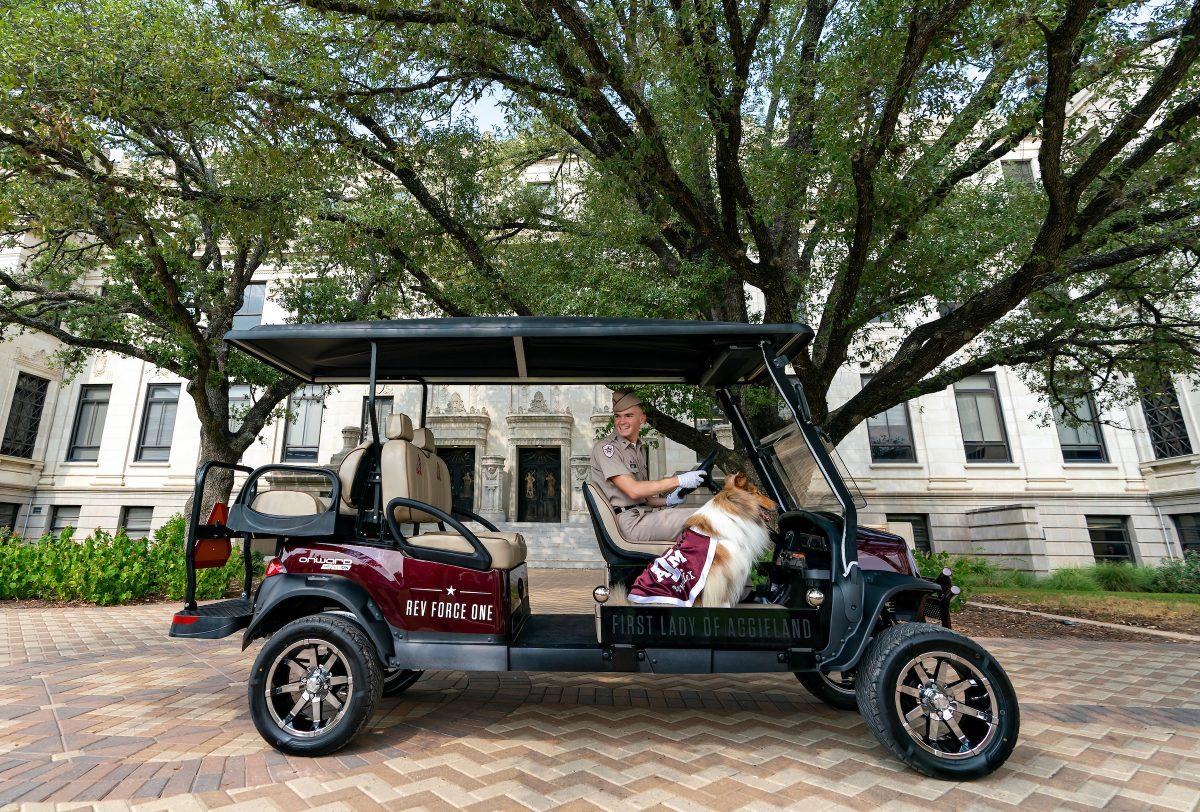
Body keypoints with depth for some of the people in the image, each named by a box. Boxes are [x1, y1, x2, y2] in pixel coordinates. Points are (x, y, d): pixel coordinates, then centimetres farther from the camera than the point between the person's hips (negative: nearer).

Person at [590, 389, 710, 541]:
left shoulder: (640, 449, 20)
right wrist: (679, 480, -17)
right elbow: (633, 491, -18)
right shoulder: (605, 447, -8)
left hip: (646, 512, 8)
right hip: (629, 521, -8)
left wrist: (667, 501, 2)